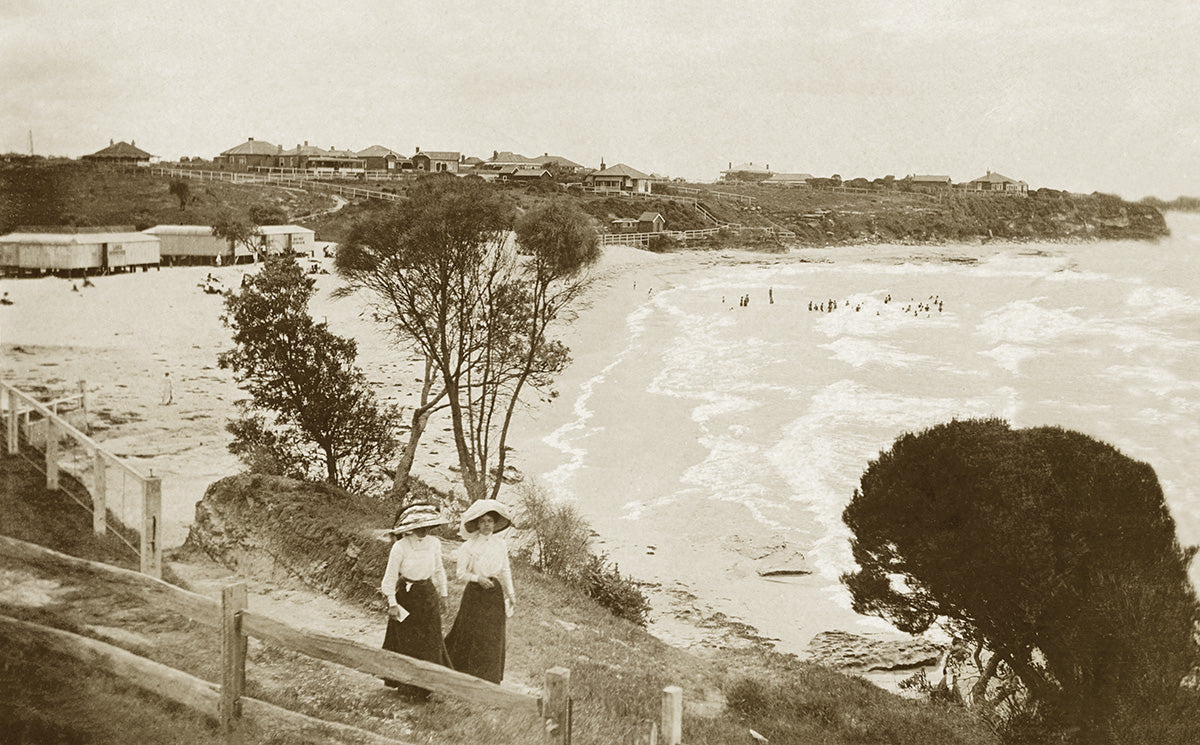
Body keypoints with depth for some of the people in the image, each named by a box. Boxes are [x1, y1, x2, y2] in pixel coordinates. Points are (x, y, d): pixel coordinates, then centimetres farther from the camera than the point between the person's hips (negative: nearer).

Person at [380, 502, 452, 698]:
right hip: (407, 596, -4)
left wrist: (442, 594, 14)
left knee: (431, 641, 6)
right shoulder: (400, 546, -18)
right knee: (409, 642, 6)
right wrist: (392, 603, -17)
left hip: (428, 594, 4)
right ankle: (411, 686, 19)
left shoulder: (434, 544, -4)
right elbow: (390, 576, -13)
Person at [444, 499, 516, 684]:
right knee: (472, 635, -3)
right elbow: (461, 572, -4)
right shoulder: (469, 546, -7)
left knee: (494, 637, 5)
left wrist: (510, 594, 11)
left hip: (495, 593, 4)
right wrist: (477, 578, -20)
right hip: (475, 594, -4)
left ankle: (489, 680, 16)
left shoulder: (500, 544, 5)